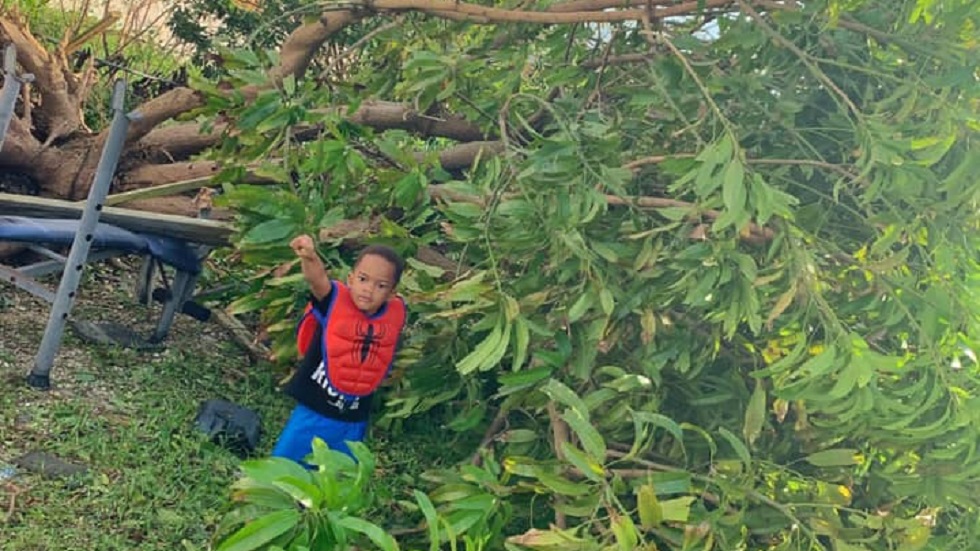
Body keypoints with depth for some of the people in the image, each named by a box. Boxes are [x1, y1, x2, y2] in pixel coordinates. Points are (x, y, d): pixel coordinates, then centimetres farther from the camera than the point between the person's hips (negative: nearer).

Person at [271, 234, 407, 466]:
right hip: (312, 412, -3)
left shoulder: (397, 313, -8)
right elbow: (317, 279, -39)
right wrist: (309, 257, -57)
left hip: (353, 422, 3)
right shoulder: (336, 300, -18)